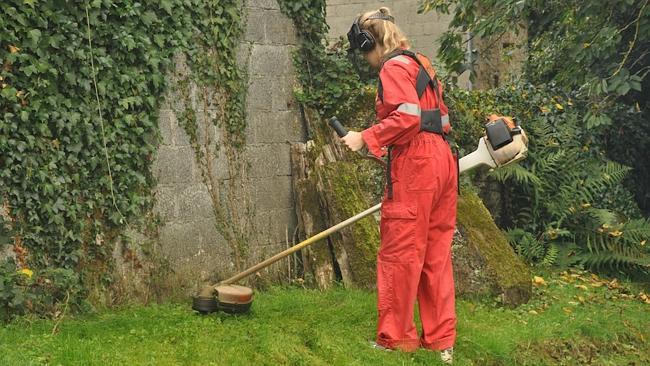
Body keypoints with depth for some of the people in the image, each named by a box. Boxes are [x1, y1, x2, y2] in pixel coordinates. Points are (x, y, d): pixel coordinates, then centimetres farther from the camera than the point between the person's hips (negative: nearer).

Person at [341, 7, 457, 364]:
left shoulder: (394, 67, -7)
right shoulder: (419, 63, 21)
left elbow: (407, 117, -22)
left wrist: (366, 138, -13)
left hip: (414, 165, -10)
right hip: (441, 160, 10)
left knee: (399, 254, 0)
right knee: (436, 255, 12)